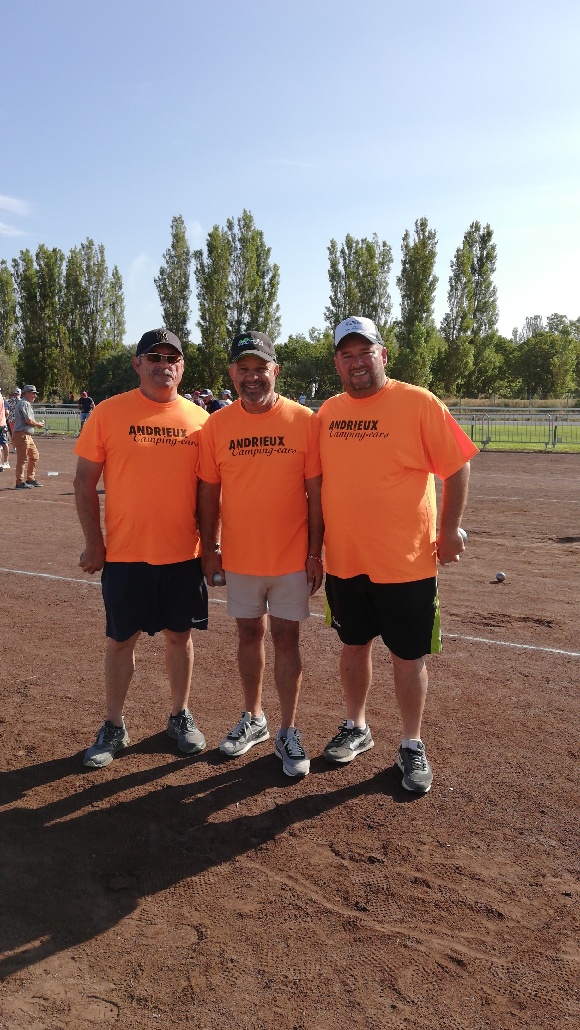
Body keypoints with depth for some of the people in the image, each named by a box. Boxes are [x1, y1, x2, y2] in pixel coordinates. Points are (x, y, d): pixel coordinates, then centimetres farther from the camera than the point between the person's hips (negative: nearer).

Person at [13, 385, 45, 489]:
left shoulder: (27, 404, 20)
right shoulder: (24, 403, -12)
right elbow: (28, 421, -19)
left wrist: (37, 424, 4)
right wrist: (39, 424, -4)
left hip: (28, 435, 11)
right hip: (22, 434, -11)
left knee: (34, 455, 16)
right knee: (22, 458, -7)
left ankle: (31, 479, 23)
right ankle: (20, 482, -4)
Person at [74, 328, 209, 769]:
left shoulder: (199, 418, 3)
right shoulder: (109, 412, -4)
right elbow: (85, 481, -2)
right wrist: (94, 542, -5)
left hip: (184, 553, 2)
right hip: (124, 554, -1)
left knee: (180, 634, 13)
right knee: (120, 639, 9)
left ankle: (181, 716, 32)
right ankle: (114, 727, 26)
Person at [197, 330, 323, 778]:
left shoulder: (304, 421, -7)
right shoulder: (216, 425, -1)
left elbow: (315, 492, -5)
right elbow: (209, 493, 5)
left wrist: (315, 552, -6)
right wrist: (210, 548, 3)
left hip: (291, 558, -2)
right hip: (239, 557, 2)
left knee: (287, 639, 6)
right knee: (250, 635, 15)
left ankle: (288, 732, 20)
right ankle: (253, 719, 33)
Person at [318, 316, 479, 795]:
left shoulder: (419, 403, -9)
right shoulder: (328, 411, 5)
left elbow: (457, 466, -5)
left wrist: (449, 530, -5)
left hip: (406, 562, -4)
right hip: (343, 560, 4)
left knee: (409, 655, 7)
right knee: (354, 646, 18)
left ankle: (413, 746, 26)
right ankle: (356, 728, 38)